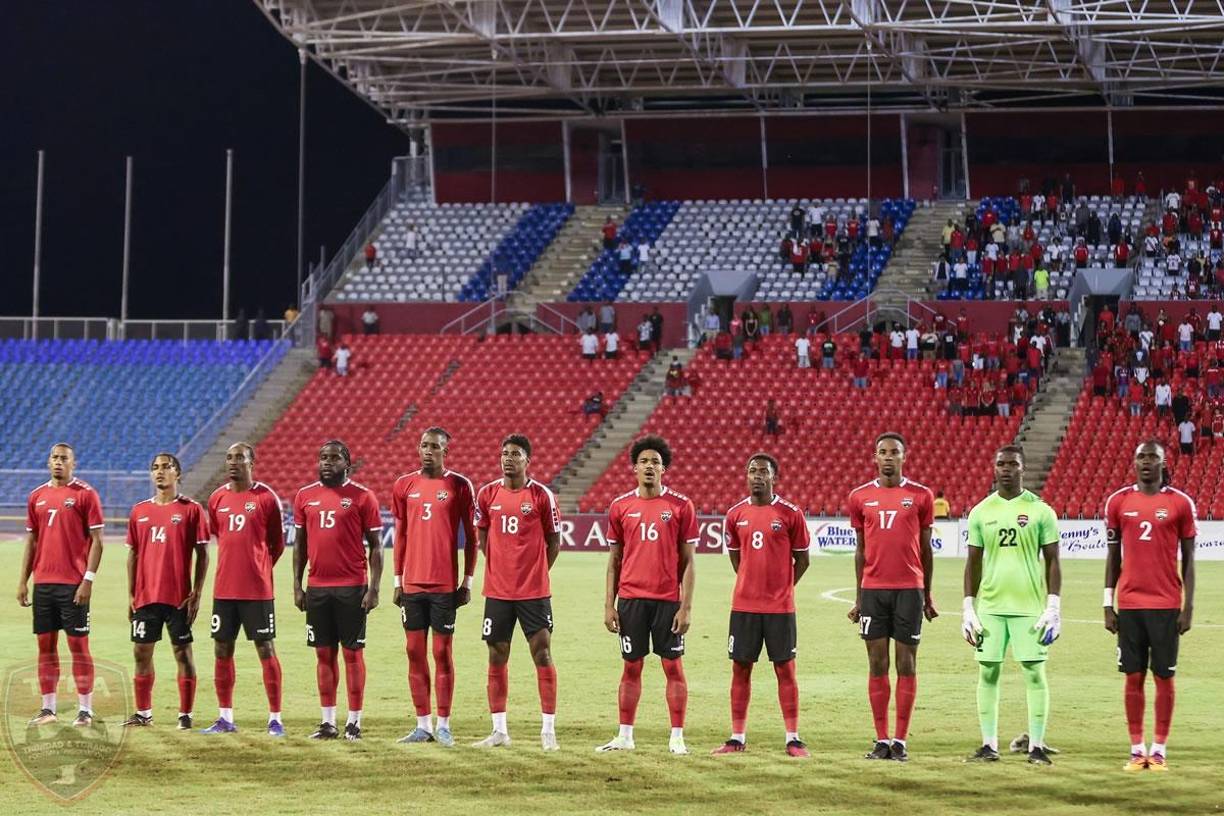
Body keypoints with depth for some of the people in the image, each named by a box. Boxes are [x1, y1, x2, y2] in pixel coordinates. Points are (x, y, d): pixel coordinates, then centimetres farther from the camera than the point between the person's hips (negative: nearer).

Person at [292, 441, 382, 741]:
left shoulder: (362, 497, -2)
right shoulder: (305, 496, 9)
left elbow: (375, 546, -2)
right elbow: (299, 544, 14)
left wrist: (373, 588, -9)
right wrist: (297, 586, 8)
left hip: (352, 588, -4)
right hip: (317, 587, 4)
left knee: (353, 652, 0)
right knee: (324, 653, 7)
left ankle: (354, 721, 4)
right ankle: (328, 721, 12)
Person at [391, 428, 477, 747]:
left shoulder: (459, 486, -2)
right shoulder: (404, 485, 8)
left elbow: (470, 537, 1)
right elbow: (400, 536, 13)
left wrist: (467, 582, -3)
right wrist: (397, 581, 10)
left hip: (445, 585, -4)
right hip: (412, 585, 4)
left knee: (443, 652, -1)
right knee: (415, 651, 4)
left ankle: (444, 725, 5)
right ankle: (423, 725, 10)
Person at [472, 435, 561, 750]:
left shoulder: (542, 496, -5)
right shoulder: (487, 494, 4)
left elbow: (554, 541, 3)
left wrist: (536, 572, 2)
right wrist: (500, 568, 10)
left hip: (534, 591, -3)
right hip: (497, 590, 3)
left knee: (542, 655, -3)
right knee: (497, 658, 6)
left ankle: (548, 731, 2)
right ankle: (499, 730, 14)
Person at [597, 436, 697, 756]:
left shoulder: (681, 506, 0)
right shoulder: (621, 507, 6)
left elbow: (687, 561, 0)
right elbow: (614, 559, 10)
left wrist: (686, 606, -6)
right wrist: (609, 604, 4)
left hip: (668, 600, -2)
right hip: (631, 598, 2)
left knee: (673, 666, 1)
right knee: (631, 667, 7)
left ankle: (677, 737, 5)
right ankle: (625, 736, 13)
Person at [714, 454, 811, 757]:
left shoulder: (790, 514, -4)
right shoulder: (735, 514, 5)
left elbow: (802, 560, 4)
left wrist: (782, 587, 5)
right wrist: (752, 584, 13)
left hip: (780, 606, -3)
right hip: (743, 605, 3)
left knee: (785, 669, 0)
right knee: (740, 668, 5)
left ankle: (793, 739, 3)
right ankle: (737, 738, 11)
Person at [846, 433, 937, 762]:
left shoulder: (920, 496, 4)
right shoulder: (860, 497, 8)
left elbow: (926, 549, 8)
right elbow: (860, 550, 12)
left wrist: (927, 595, 7)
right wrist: (858, 597, 11)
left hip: (909, 589, -1)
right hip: (873, 589, 1)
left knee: (906, 663, 0)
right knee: (877, 664, 2)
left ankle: (900, 740, 3)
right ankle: (881, 740, 6)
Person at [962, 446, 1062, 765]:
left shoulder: (1040, 511, 0)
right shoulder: (981, 511, 7)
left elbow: (1053, 561, 2)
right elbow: (973, 562, 11)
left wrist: (1053, 607, -5)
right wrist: (968, 608, 5)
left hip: (1030, 605, -2)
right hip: (990, 605, 2)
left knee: (1034, 673, -3)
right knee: (988, 673, 3)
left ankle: (1037, 745, 2)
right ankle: (989, 744, 10)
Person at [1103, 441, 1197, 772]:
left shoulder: (1180, 503, 1)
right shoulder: (1118, 501, 5)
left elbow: (1188, 558, 3)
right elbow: (1113, 556, 9)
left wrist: (1188, 605, -2)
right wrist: (1108, 605, 5)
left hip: (1166, 604, -1)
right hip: (1129, 604, 1)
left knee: (1164, 676, 1)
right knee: (1134, 676, 3)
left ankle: (1159, 749, 7)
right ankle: (1137, 750, 8)